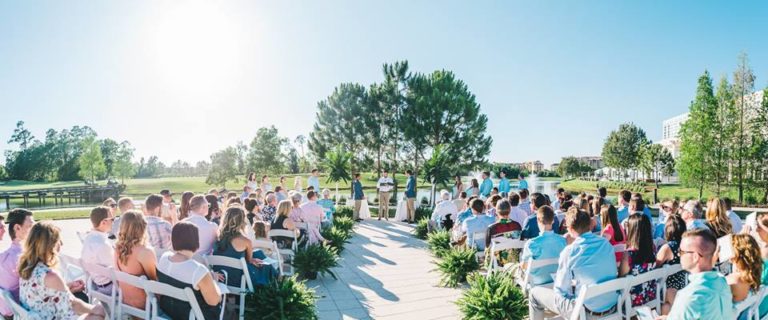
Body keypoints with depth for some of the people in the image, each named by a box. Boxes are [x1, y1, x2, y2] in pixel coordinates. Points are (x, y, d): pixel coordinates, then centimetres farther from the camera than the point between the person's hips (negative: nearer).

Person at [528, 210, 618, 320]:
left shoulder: (570, 251, -17)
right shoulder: (606, 243, 1)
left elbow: (560, 290, -10)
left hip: (587, 310, -7)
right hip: (612, 304, 7)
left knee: (535, 293, 11)